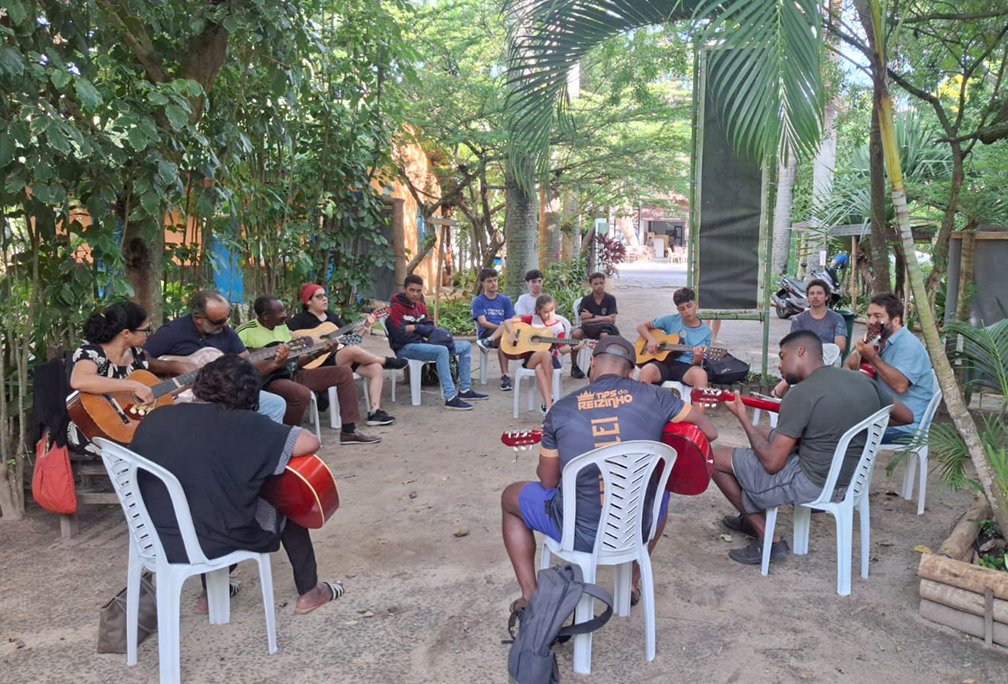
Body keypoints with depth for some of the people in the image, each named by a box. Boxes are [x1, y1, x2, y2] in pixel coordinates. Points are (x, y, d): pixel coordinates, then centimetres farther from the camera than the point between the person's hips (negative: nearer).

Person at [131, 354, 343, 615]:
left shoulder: (153, 418, -2)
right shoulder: (242, 424, -17)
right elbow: (310, 443, -19)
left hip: (153, 541, 6)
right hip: (213, 543, -5)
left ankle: (211, 592, 39)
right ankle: (309, 591, 28)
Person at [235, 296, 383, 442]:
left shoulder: (282, 327, 13)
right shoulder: (246, 332, -13)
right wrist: (275, 364, -30)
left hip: (292, 374, 9)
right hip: (269, 380, -9)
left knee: (344, 372, 3)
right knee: (302, 394, -41)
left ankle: (348, 431, 3)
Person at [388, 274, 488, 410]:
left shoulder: (421, 306, 14)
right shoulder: (396, 307, -9)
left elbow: (431, 329, 5)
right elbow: (401, 336, -19)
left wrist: (415, 327, -14)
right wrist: (421, 330, -6)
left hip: (421, 344, 9)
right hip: (405, 348, -9)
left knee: (466, 347, 7)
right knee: (442, 350, -36)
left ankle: (465, 390, 9)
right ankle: (450, 398, -37)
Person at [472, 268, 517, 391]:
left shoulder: (504, 300, 16)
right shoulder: (478, 301, 6)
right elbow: (483, 323, -8)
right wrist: (502, 326, -21)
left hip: (505, 334, 3)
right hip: (486, 333, -3)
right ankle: (505, 376, -40)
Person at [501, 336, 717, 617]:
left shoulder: (561, 409, -7)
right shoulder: (652, 397, -6)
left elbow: (548, 481, 1)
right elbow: (710, 432, 5)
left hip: (578, 534, -2)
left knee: (510, 497, 25)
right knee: (661, 494, 37)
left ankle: (530, 597, 18)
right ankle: (632, 582, 33)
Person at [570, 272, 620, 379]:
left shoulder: (610, 299, -2)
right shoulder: (586, 299, 0)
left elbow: (612, 319, -10)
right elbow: (584, 320, -8)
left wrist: (592, 316, -10)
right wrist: (603, 318, -11)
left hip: (604, 328, -1)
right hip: (588, 329, 1)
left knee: (604, 335, -39)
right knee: (575, 334, -31)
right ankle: (574, 366, -15)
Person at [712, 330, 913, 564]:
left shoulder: (801, 393, -21)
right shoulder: (862, 380, 2)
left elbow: (772, 463, -20)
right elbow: (906, 416, 17)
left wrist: (742, 417, -8)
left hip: (813, 485, -9)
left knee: (716, 458, 0)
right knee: (762, 434, 25)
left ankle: (769, 540, 6)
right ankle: (751, 518, 33)